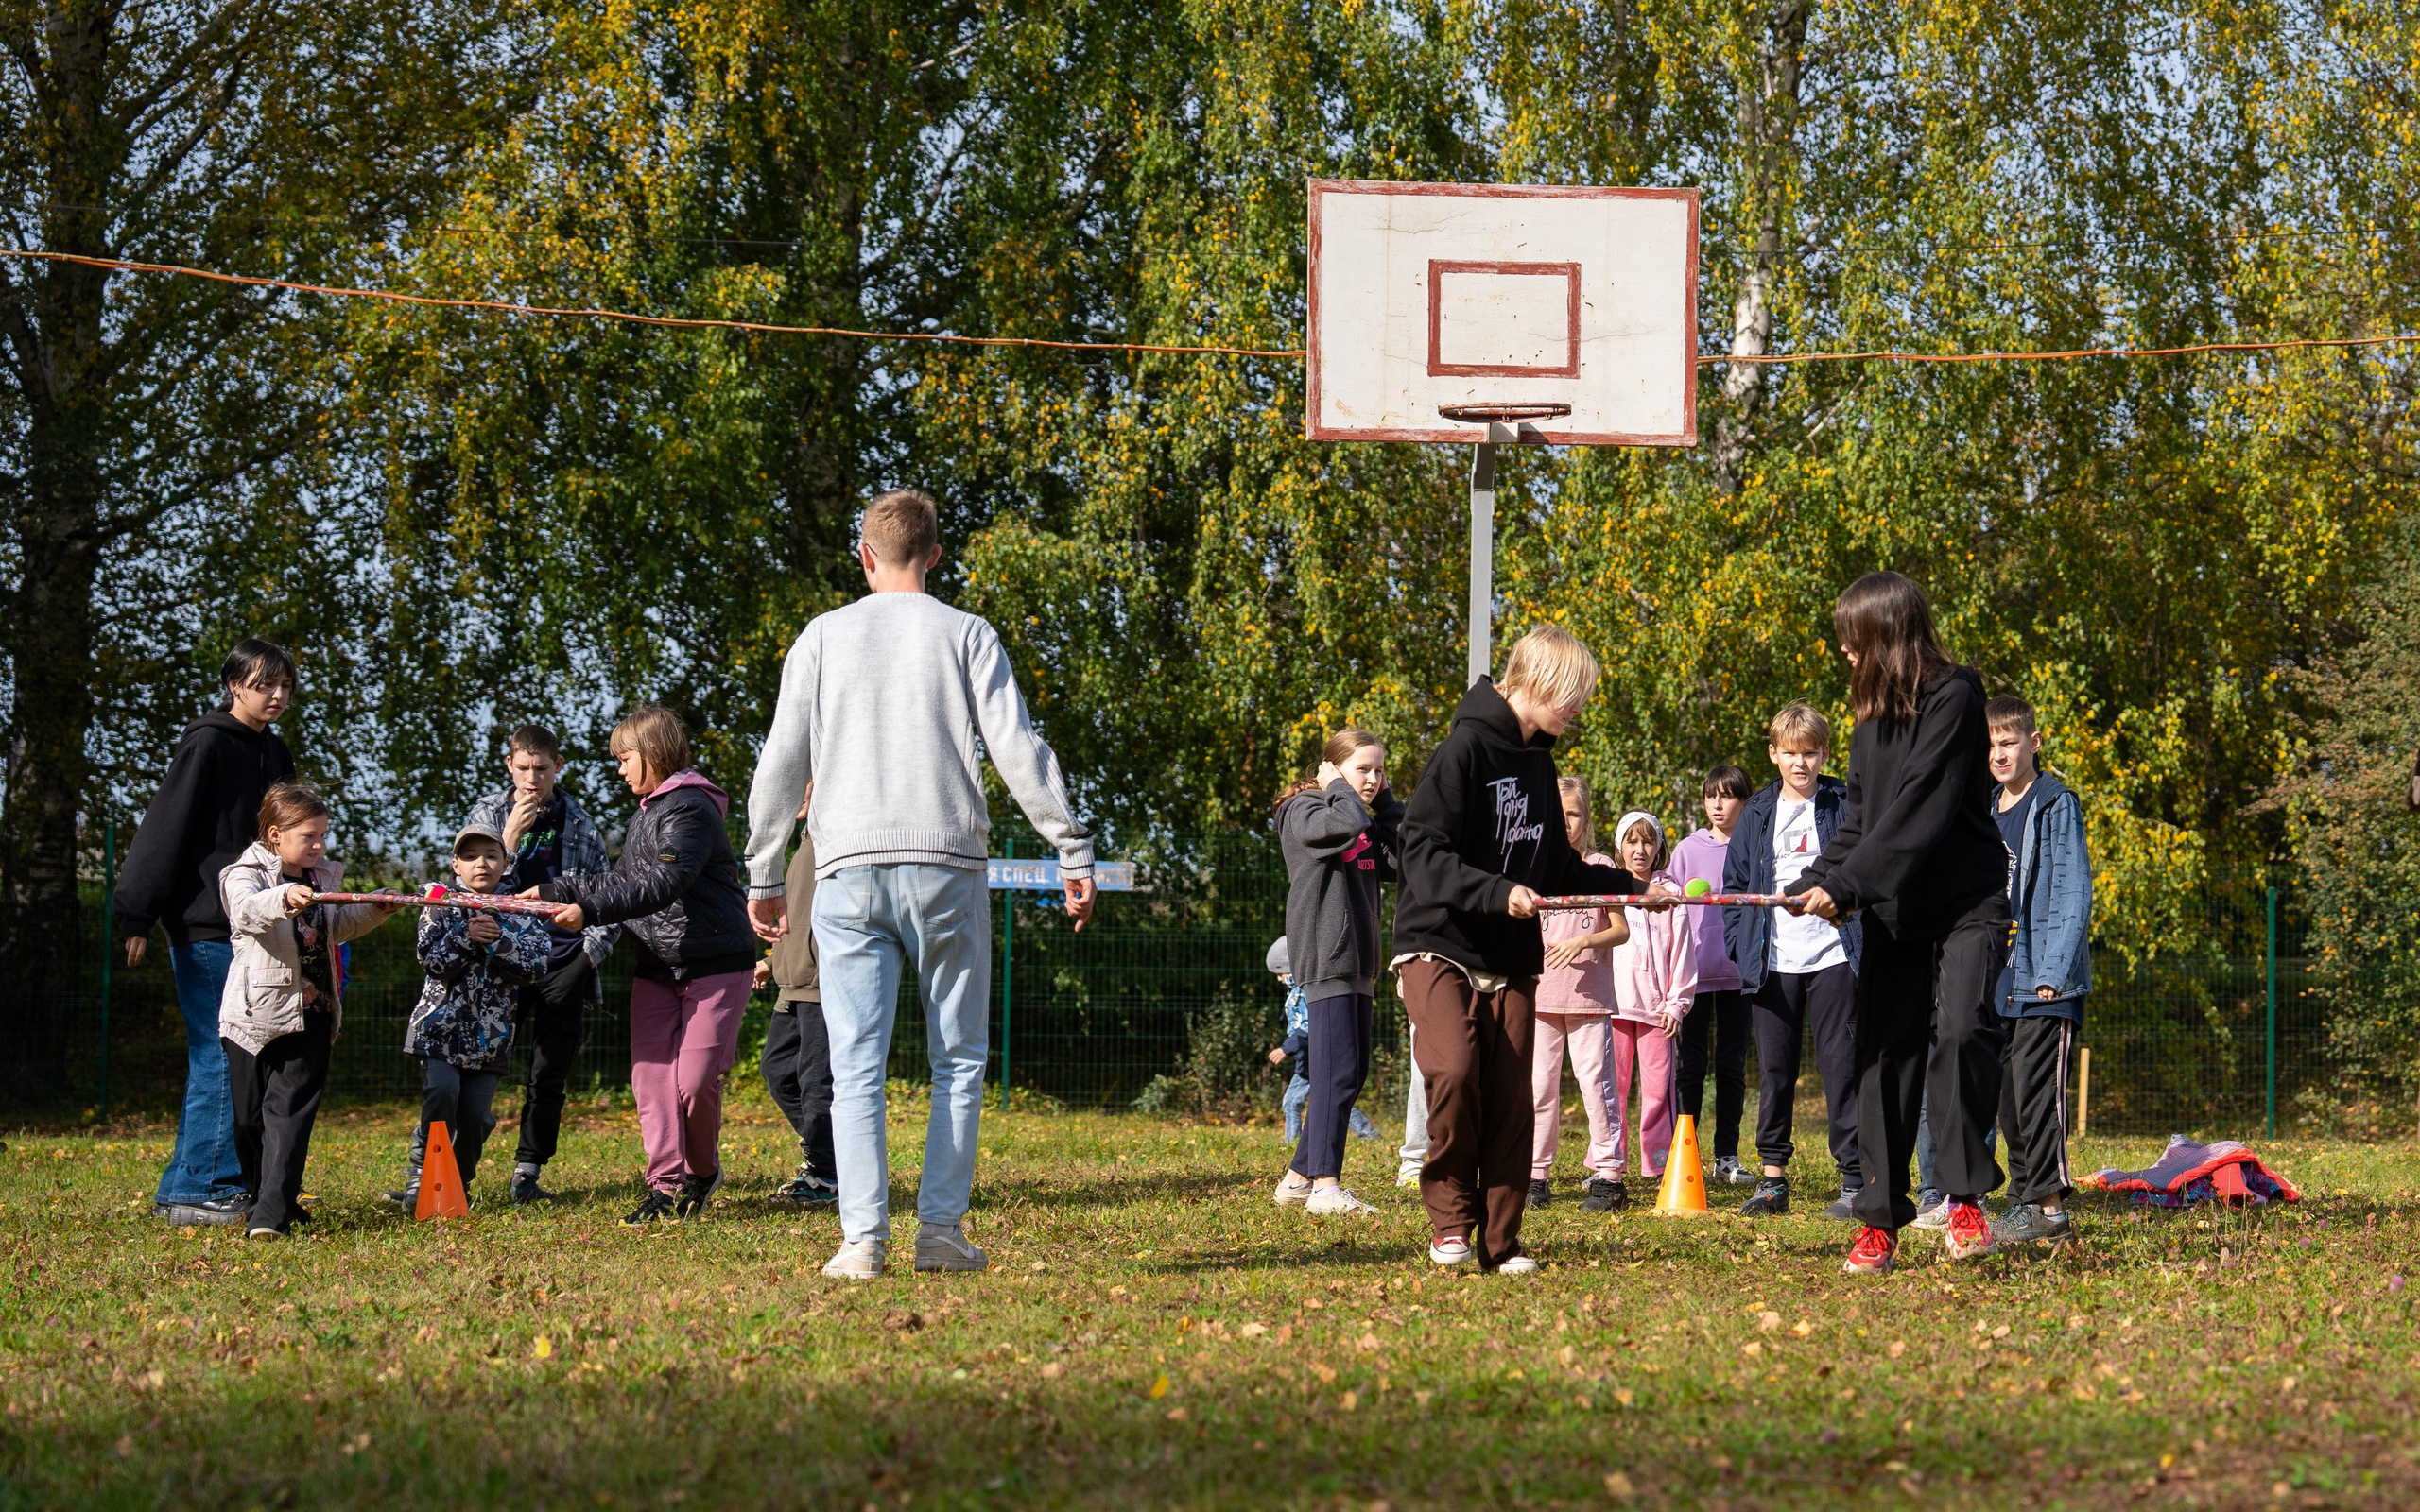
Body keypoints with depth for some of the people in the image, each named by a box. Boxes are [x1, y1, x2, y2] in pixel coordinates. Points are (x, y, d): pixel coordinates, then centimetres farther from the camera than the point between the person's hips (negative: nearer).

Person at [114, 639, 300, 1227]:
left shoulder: (274, 753, 16)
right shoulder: (208, 744, -9)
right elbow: (163, 830, -14)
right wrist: (137, 916, -19)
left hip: (252, 929, 8)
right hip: (204, 928, -8)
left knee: (218, 1063, 8)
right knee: (220, 1057, -9)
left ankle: (184, 1189, 13)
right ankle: (201, 1190, -6)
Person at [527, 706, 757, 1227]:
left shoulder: (689, 809, -14)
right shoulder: (649, 811, 17)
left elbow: (661, 886, -25)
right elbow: (621, 883, 22)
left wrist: (588, 911, -29)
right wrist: (552, 890, 16)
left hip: (714, 963, -9)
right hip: (656, 965, 9)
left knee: (694, 1081, -12)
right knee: (650, 1076, -3)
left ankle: (703, 1171, 12)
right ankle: (665, 1184, -2)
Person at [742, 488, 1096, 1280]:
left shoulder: (824, 637, 9)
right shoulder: (966, 636, 5)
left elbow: (782, 763, 7)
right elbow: (1019, 750, -2)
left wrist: (764, 875, 13)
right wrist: (1074, 853, 2)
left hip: (850, 873, 1)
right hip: (946, 869, -1)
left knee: (856, 1065, 0)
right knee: (957, 1060, 7)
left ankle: (863, 1237, -9)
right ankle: (942, 1230, 1)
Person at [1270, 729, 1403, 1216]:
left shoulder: (1368, 821, 20)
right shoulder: (1302, 810, -5)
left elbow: (1401, 861, 9)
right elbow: (1347, 824, -25)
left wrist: (1386, 802, 8)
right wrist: (1337, 788, -6)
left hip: (1357, 963, 9)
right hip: (1325, 957, -9)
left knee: (1352, 1074, 11)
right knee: (1337, 1072, -14)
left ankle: (1298, 1177, 18)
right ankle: (1325, 1185, -14)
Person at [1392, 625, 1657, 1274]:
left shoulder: (1538, 763, 13)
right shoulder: (1465, 749, -12)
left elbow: (1555, 867, 23)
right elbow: (1424, 856, -19)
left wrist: (1630, 886, 16)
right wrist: (1499, 892, -28)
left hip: (1510, 960, 7)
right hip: (1437, 946, -7)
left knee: (1510, 1102, 1)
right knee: (1454, 1072, -25)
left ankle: (1499, 1242, 10)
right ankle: (1450, 1217, -7)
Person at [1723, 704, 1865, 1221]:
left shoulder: (1846, 806, 2)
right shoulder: (1758, 814, 11)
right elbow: (1735, 882, 15)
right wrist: (1740, 944, 4)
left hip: (1832, 958, -3)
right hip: (1773, 962, 3)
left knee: (1841, 1066, -4)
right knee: (1773, 1071, 7)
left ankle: (1854, 1178, 0)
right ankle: (1772, 1178, 13)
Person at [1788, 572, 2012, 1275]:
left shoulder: (1953, 699, -12)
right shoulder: (1872, 720, 13)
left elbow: (1921, 811, -19)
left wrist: (1846, 883, -20)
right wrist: (1812, 883, -2)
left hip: (1967, 904, -7)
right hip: (1894, 912, 7)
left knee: (1960, 1030, -25)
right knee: (1884, 1056, 4)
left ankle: (1966, 1198, -13)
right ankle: (1880, 1222, 10)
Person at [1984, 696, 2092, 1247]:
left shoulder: (2056, 805, -6)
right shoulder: (1987, 812, 16)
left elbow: (2072, 893, -12)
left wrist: (2053, 970, -19)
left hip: (2046, 982, -8)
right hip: (2000, 981, 8)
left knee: (2036, 1088, -13)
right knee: (2008, 1094, 9)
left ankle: (2050, 1207, -14)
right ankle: (2024, 1197, 15)